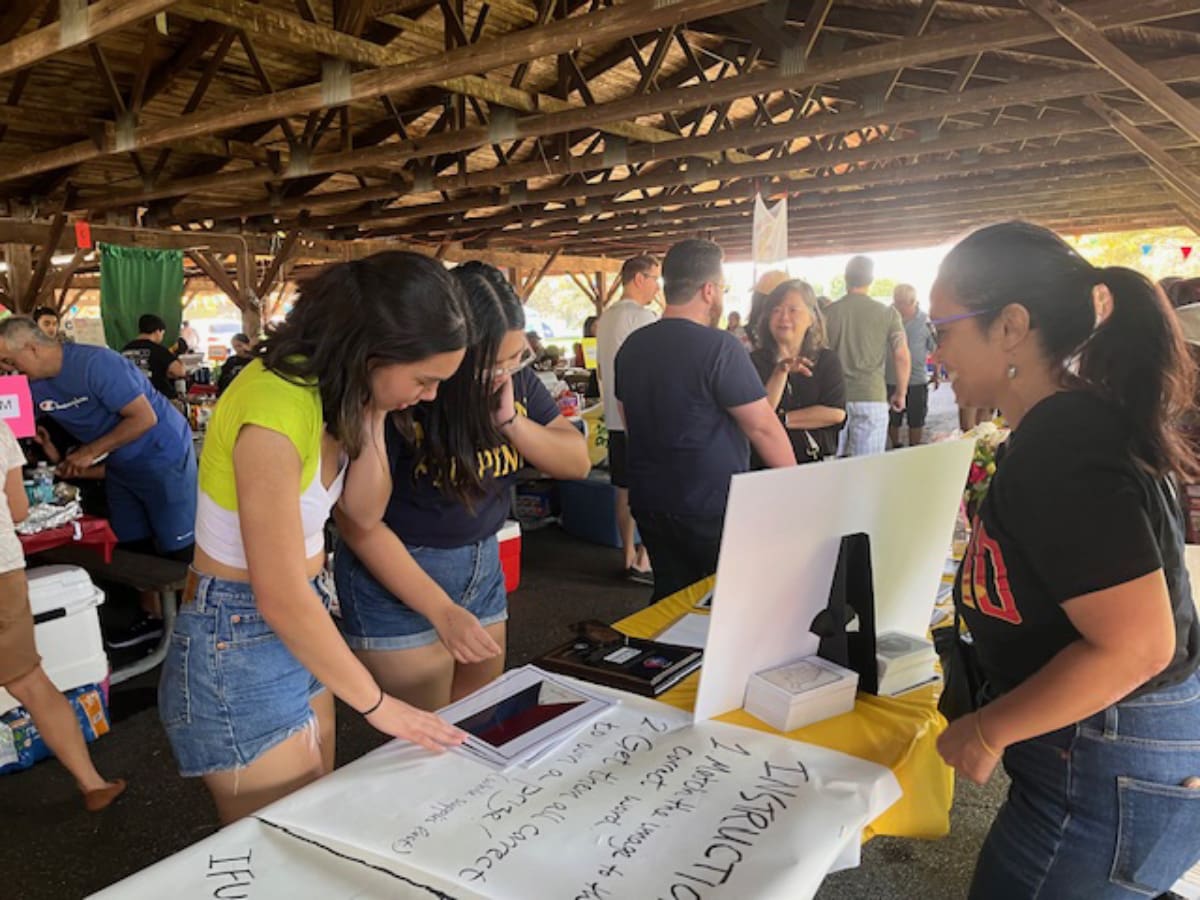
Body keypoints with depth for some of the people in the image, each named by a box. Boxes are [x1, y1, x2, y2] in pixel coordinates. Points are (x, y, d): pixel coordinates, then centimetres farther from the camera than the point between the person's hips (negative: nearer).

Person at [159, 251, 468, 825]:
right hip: (237, 653, -8)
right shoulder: (275, 411, -29)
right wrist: (376, 703, -16)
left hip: (298, 629, 8)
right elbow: (280, 595, -26)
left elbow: (363, 512, 4)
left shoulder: (327, 391, -4)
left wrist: (372, 418, -11)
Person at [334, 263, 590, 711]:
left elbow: (578, 462, -2)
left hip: (484, 564, 6)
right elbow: (360, 523, -20)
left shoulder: (516, 378, -5)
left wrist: (510, 422, -19)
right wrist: (443, 611, -21)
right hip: (397, 570, -5)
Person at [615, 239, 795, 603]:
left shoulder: (632, 347, 6)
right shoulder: (720, 347, -17)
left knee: (669, 599, 16)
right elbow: (763, 427, -15)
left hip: (649, 501, 7)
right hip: (711, 509, -7)